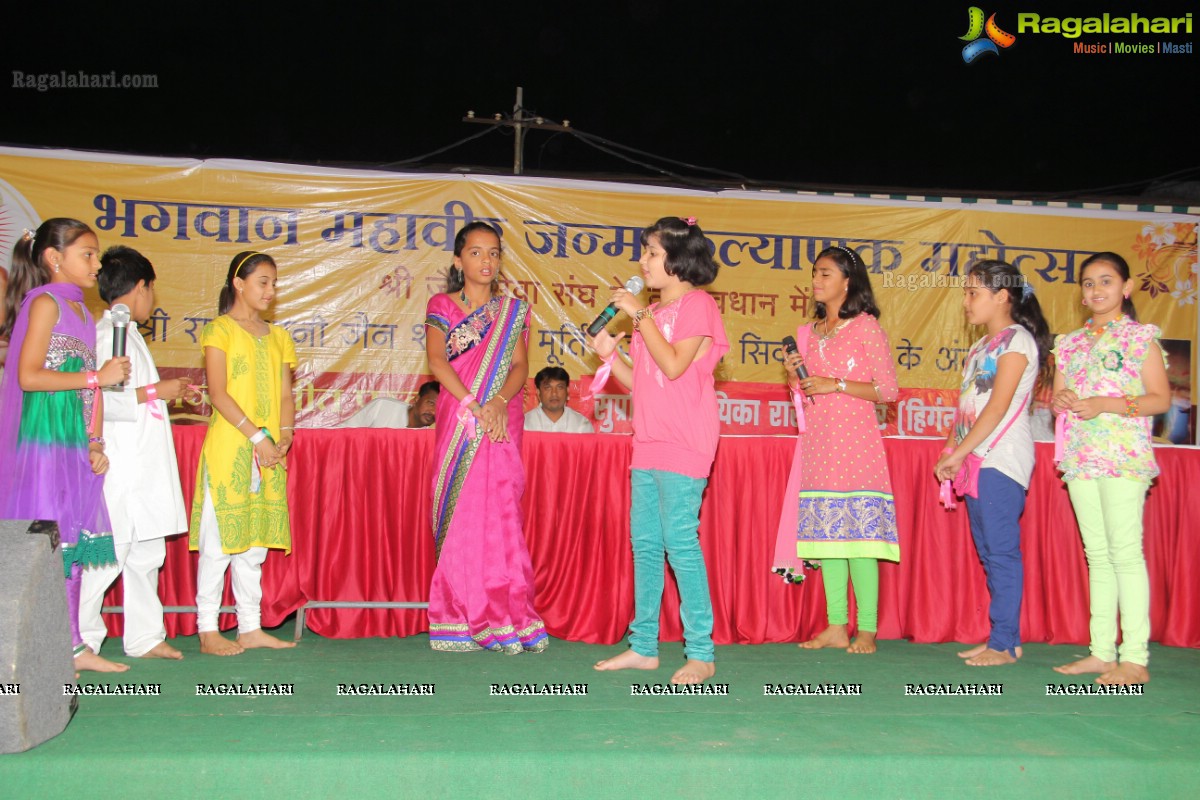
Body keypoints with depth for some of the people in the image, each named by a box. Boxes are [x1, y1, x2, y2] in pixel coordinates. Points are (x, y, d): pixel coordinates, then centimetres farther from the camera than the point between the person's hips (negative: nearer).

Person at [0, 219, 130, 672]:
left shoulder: (80, 311, 17)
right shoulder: (45, 302, -7)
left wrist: (95, 443, 11)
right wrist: (97, 377, -15)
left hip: (75, 445, 8)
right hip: (44, 442, -8)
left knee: (74, 541, 10)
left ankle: (73, 646, 17)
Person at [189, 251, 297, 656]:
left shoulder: (277, 336, 17)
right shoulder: (220, 330, -1)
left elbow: (285, 394, 12)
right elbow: (218, 392, -10)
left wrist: (284, 438, -4)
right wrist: (257, 436, -16)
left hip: (270, 453, 6)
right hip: (229, 447, -6)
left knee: (256, 538, 9)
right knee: (220, 538, -3)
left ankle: (250, 626, 16)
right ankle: (208, 629, 4)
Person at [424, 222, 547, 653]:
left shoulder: (513, 310, 14)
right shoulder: (442, 306, 9)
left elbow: (520, 365, 4)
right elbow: (437, 362, -4)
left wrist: (499, 402, -15)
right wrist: (472, 405, -16)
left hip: (501, 420, 1)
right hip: (457, 419, -1)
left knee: (499, 512, -6)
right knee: (462, 512, -3)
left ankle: (502, 621, -5)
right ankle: (460, 623, 1)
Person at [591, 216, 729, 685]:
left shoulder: (697, 304, -4)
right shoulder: (652, 313, 20)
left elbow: (674, 365, -17)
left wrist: (640, 315, -13)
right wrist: (609, 354, 5)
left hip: (684, 444, -8)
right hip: (648, 442, 9)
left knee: (680, 540, -11)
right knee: (644, 542, 9)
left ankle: (701, 653, -5)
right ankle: (643, 646, 17)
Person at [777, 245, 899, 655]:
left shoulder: (866, 327, -1)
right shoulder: (807, 333, 17)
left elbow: (888, 389, -6)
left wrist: (836, 384, -13)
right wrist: (794, 376, 3)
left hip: (855, 442, -6)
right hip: (816, 444, 6)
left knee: (860, 530, -8)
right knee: (826, 532, 5)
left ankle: (867, 630, -2)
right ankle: (836, 627, 11)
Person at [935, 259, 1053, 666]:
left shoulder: (1017, 340, -6)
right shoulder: (980, 347, 20)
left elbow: (998, 406, -15)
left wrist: (958, 452, -16)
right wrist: (950, 452, 5)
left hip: (1003, 459, -9)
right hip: (977, 461, 9)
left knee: (1001, 550, -7)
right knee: (988, 551, 10)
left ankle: (1005, 644, -3)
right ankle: (1000, 639, 15)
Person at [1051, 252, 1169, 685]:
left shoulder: (1140, 337, 1)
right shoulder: (1070, 343, 16)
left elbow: (1161, 398, -5)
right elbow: (1057, 398, 20)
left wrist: (1107, 404, -16)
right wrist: (1062, 401, -3)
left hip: (1124, 456, -6)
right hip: (1081, 457, 6)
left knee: (1125, 550, -10)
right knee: (1097, 554, 8)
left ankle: (1135, 658, -7)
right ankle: (1101, 651, 13)